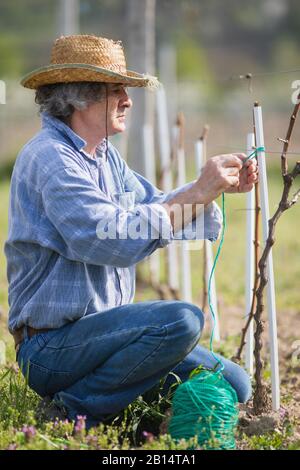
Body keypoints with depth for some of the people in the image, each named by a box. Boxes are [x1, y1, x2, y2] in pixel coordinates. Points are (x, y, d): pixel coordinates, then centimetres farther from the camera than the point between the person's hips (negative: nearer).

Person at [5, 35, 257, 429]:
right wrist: (198, 194, -24)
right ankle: (73, 411, -14)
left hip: (98, 329, 10)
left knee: (232, 386, 4)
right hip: (51, 345, -10)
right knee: (181, 320, -31)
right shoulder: (49, 158, -18)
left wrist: (217, 187, 3)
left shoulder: (105, 156, 14)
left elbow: (156, 210, 20)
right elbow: (115, 239, -27)